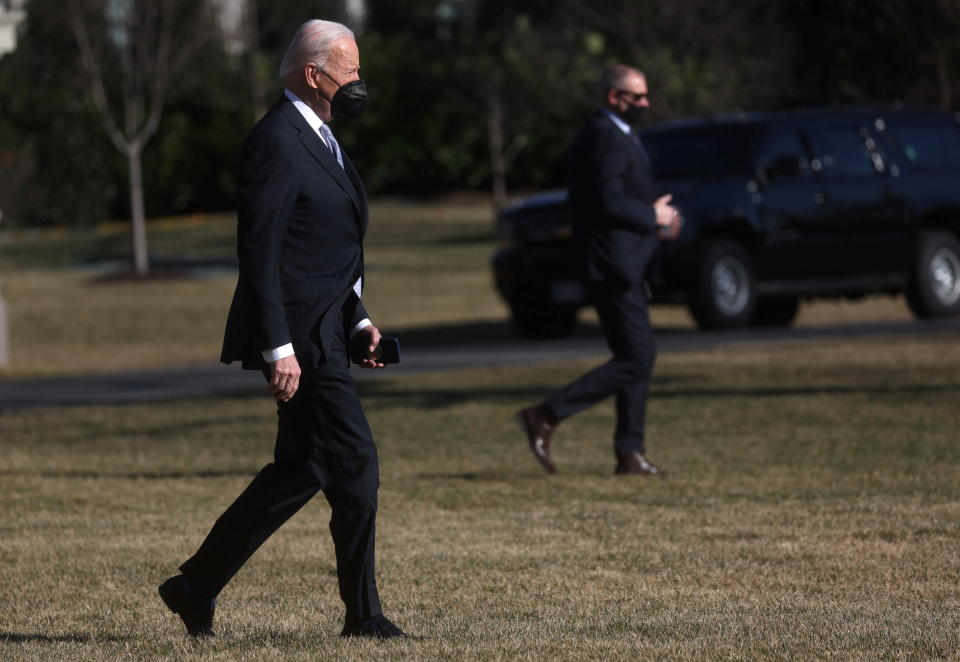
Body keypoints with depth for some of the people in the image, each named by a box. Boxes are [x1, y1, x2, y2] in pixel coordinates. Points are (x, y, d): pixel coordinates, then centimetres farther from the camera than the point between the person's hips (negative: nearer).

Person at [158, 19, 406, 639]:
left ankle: (199, 585, 16)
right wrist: (278, 347, -22)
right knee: (355, 461, -7)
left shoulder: (320, 139, 17)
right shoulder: (276, 141, -15)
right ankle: (363, 613, 3)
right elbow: (259, 251, -19)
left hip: (325, 330, 10)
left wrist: (358, 319, 16)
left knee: (301, 471, 11)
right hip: (300, 334, -10)